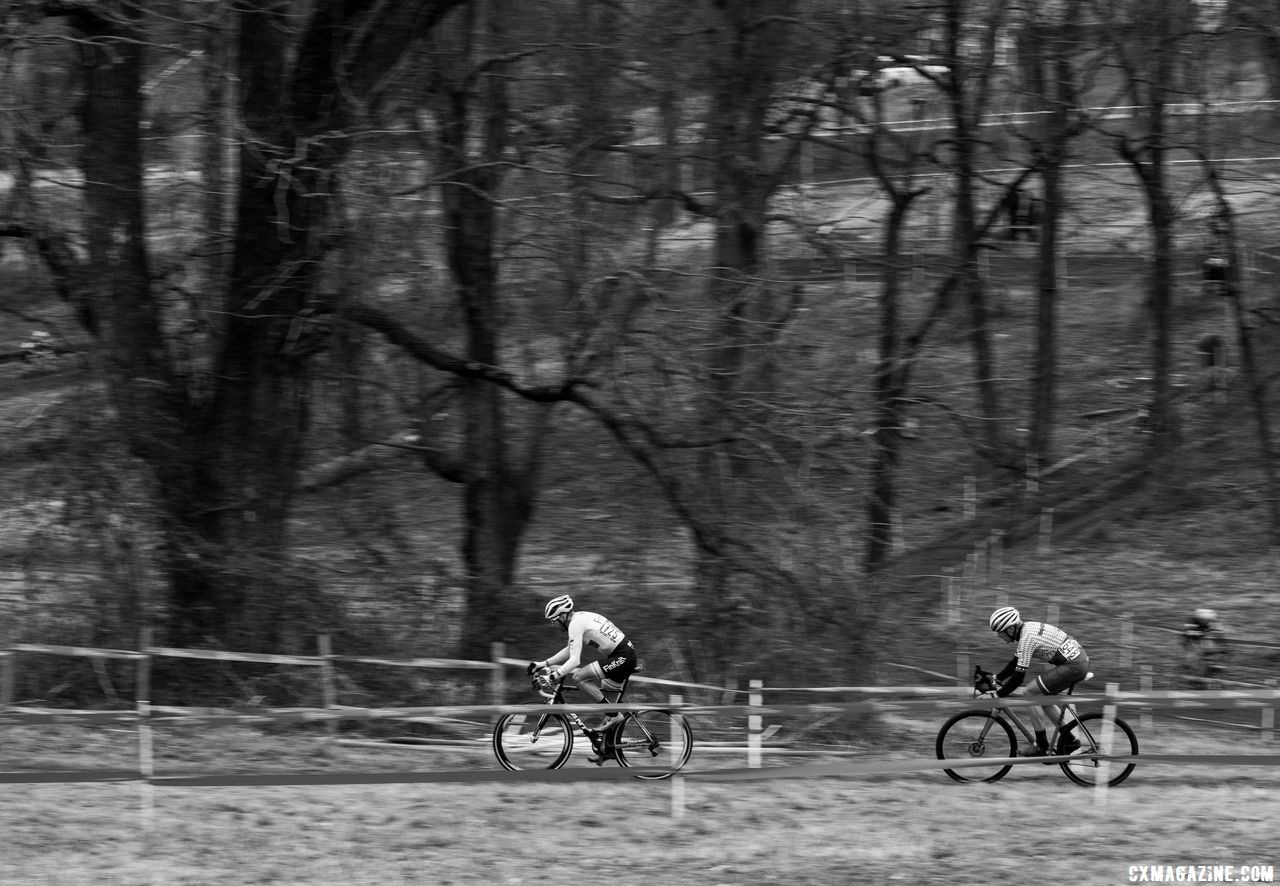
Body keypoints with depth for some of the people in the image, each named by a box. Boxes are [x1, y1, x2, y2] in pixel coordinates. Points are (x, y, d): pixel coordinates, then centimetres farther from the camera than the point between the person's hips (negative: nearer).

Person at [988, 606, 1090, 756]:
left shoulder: (1027, 638, -18)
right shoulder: (1026, 629, 12)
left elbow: (1018, 677, -18)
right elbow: (1016, 661, 25)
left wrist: (997, 696, -11)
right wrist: (997, 678, 21)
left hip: (1073, 666, -10)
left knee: (1031, 693, -6)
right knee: (1042, 696, 20)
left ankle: (1042, 746, -1)